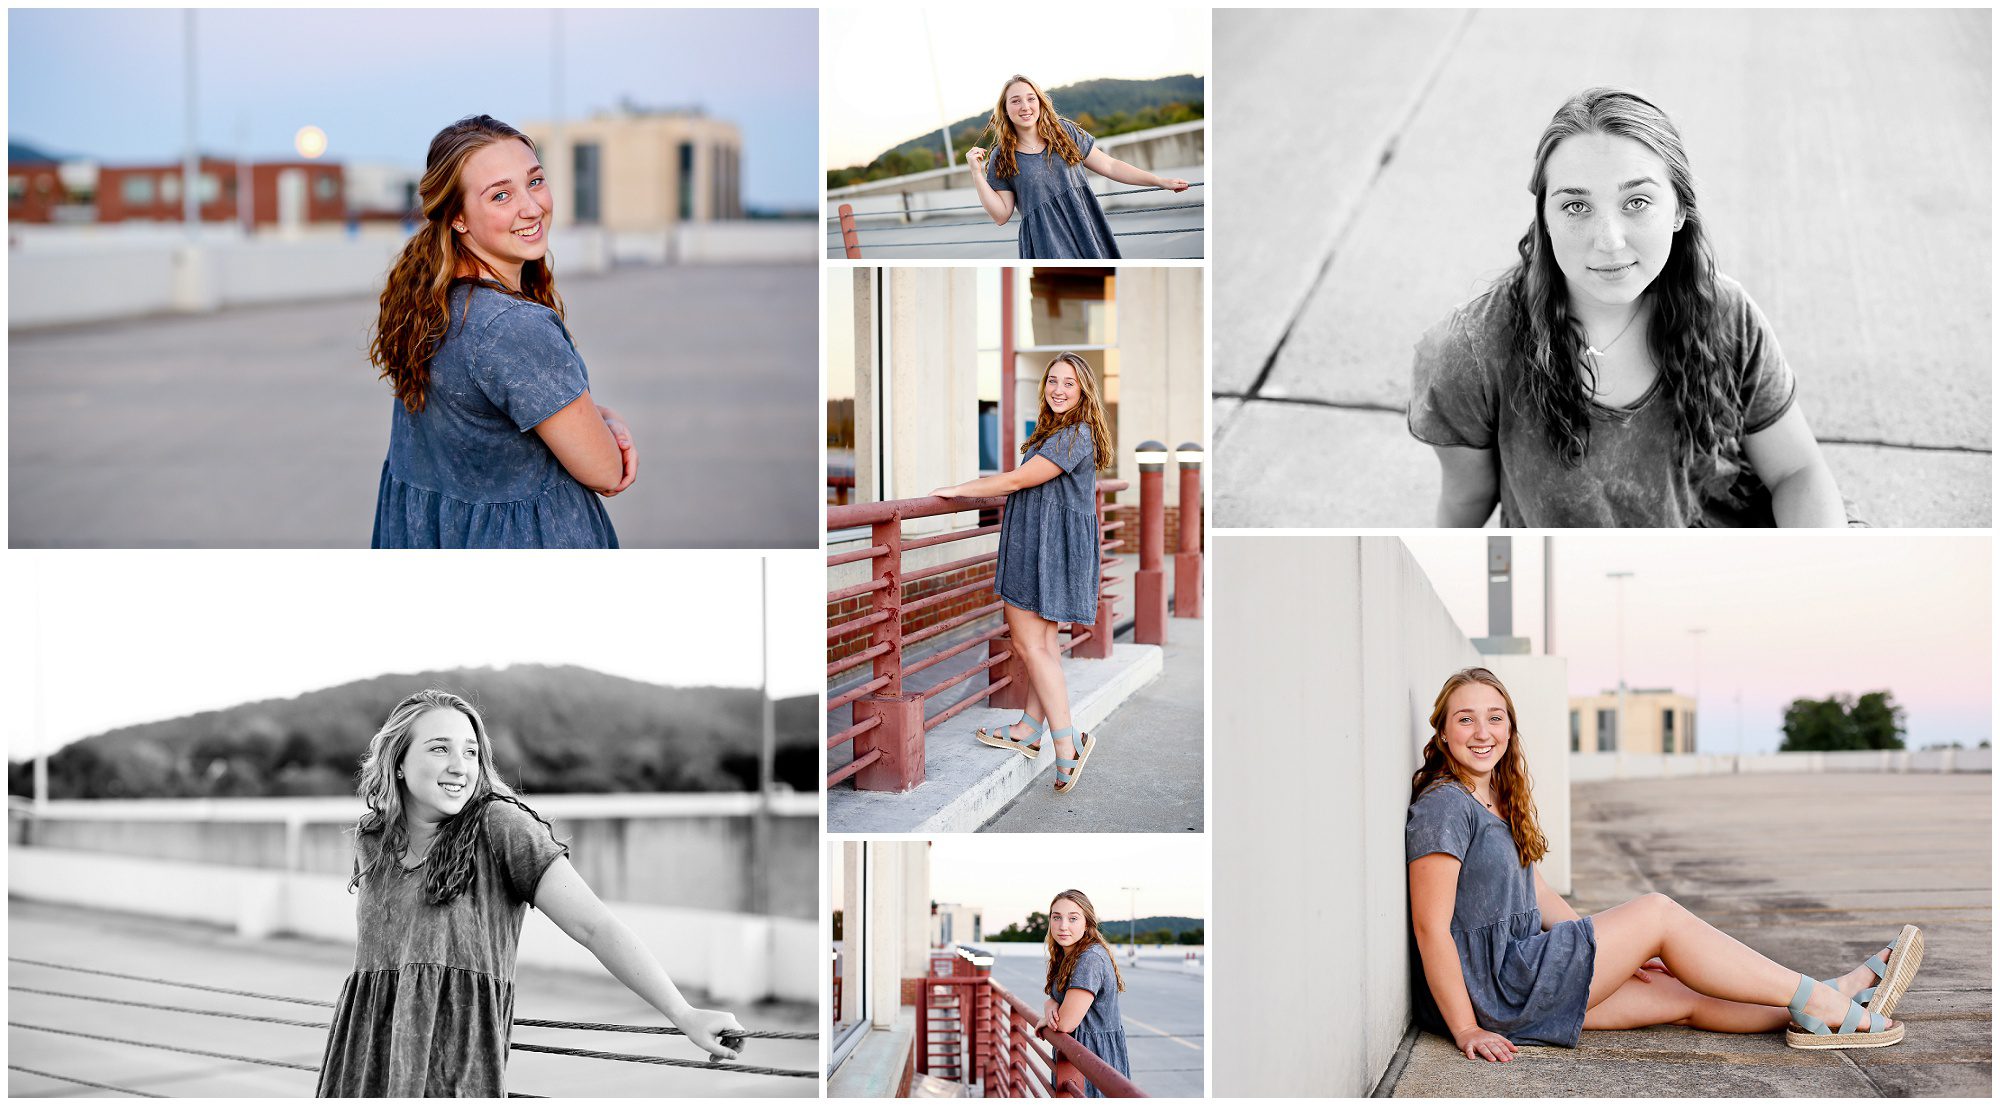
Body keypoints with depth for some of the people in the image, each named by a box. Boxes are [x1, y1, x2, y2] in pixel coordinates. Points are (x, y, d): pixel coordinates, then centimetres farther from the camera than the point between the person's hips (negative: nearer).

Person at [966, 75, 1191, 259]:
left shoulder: (1064, 131, 7)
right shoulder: (1001, 158, 2)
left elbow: (1109, 166, 10)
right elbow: (1001, 216, 0)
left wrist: (1161, 181, 7)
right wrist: (977, 174, -9)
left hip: (1087, 233, 2)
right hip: (1047, 247, -2)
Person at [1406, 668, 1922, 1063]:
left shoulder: (1499, 804, 17)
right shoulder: (1444, 808, -14)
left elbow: (1540, 901, 21)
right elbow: (1432, 927, -19)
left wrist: (1620, 953, 18)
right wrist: (1467, 1031, -22)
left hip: (1521, 971, 9)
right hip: (1490, 992, -9)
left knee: (1684, 996, 5)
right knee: (1657, 913, -9)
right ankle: (1820, 1003, -4)